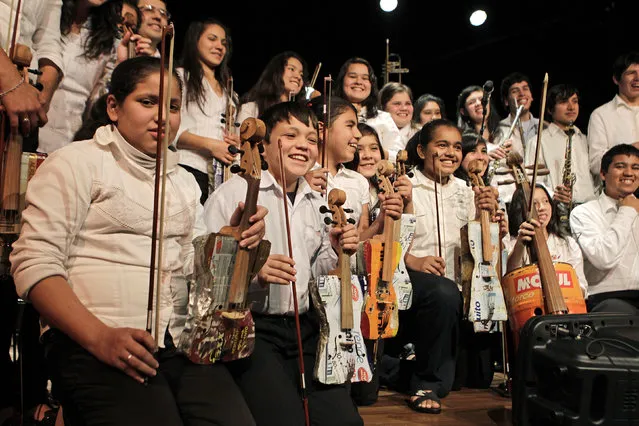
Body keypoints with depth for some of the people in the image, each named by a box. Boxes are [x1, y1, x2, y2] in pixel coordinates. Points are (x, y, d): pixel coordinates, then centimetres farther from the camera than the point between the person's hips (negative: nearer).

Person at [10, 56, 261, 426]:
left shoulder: (184, 181, 21)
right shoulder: (78, 162, 3)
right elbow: (35, 263, -6)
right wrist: (100, 337, -19)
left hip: (184, 345, 5)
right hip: (92, 344, -5)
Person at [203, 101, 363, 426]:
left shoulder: (317, 204, 15)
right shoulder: (234, 193, -5)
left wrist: (336, 253, 1)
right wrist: (252, 273, -26)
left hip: (305, 327, 6)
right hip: (249, 327, -5)